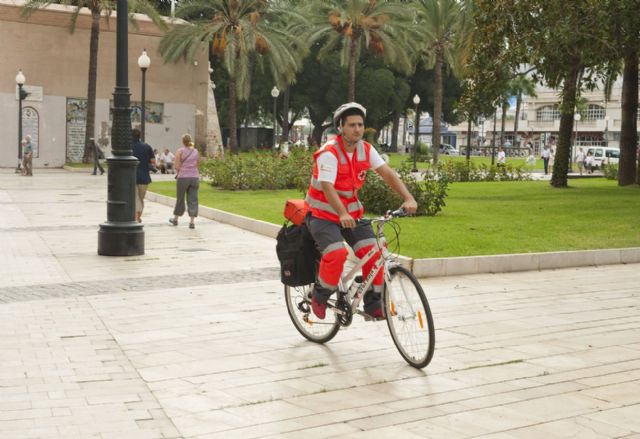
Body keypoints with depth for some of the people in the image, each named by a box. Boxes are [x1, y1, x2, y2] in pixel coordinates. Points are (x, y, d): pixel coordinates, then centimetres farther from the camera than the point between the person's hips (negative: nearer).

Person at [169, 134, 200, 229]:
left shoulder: (180, 151, -4)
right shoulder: (196, 151, 8)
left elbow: (177, 166, -6)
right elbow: (197, 165, 12)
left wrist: (178, 173, 11)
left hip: (183, 177, -3)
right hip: (195, 177, 3)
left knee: (180, 199, 10)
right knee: (193, 199, 2)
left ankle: (175, 219, 26)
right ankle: (192, 222, -5)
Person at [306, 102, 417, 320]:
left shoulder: (366, 149, -1)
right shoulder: (329, 153, -20)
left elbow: (387, 173, -7)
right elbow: (327, 187, -31)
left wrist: (408, 198, -21)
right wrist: (343, 215, -45)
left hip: (352, 212, 6)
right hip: (323, 214, -6)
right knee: (336, 254, -27)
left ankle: (373, 304, 4)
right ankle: (320, 296, -1)